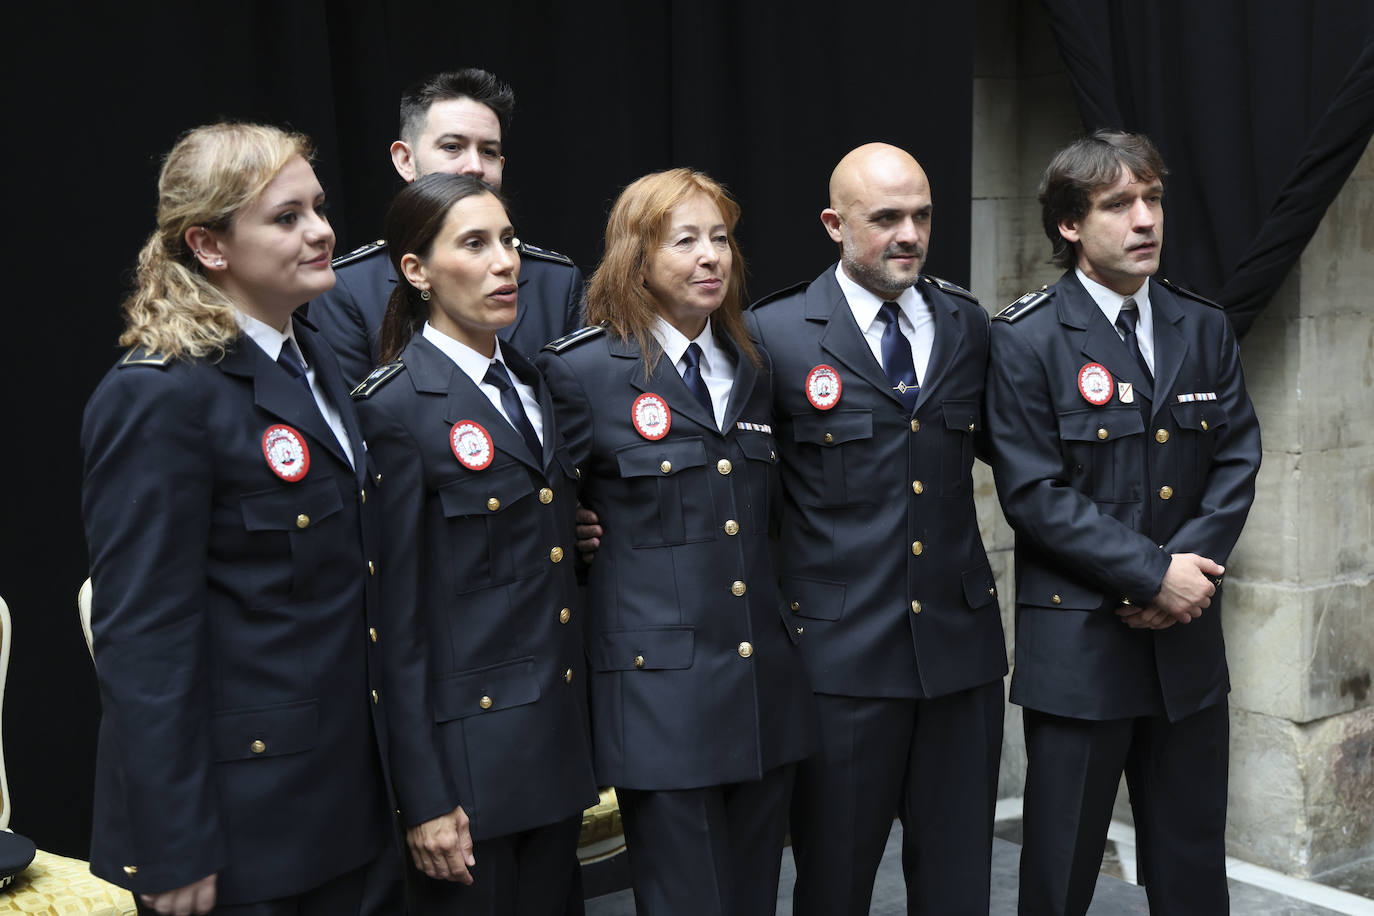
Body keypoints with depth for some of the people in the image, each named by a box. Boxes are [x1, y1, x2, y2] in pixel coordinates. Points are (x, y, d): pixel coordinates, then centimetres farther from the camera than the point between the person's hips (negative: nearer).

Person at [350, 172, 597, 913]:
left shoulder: (531, 386, 10)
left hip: (559, 740, 7)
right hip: (470, 750, -7)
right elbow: (396, 609, -14)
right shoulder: (395, 410, -13)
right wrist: (422, 795, -14)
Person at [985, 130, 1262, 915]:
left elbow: (1237, 461, 5)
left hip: (1187, 640, 5)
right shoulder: (1026, 340, -7)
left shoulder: (1206, 329, 9)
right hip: (1078, 642, -4)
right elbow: (1033, 492, -13)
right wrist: (1153, 573, -15)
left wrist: (1191, 564, -11)